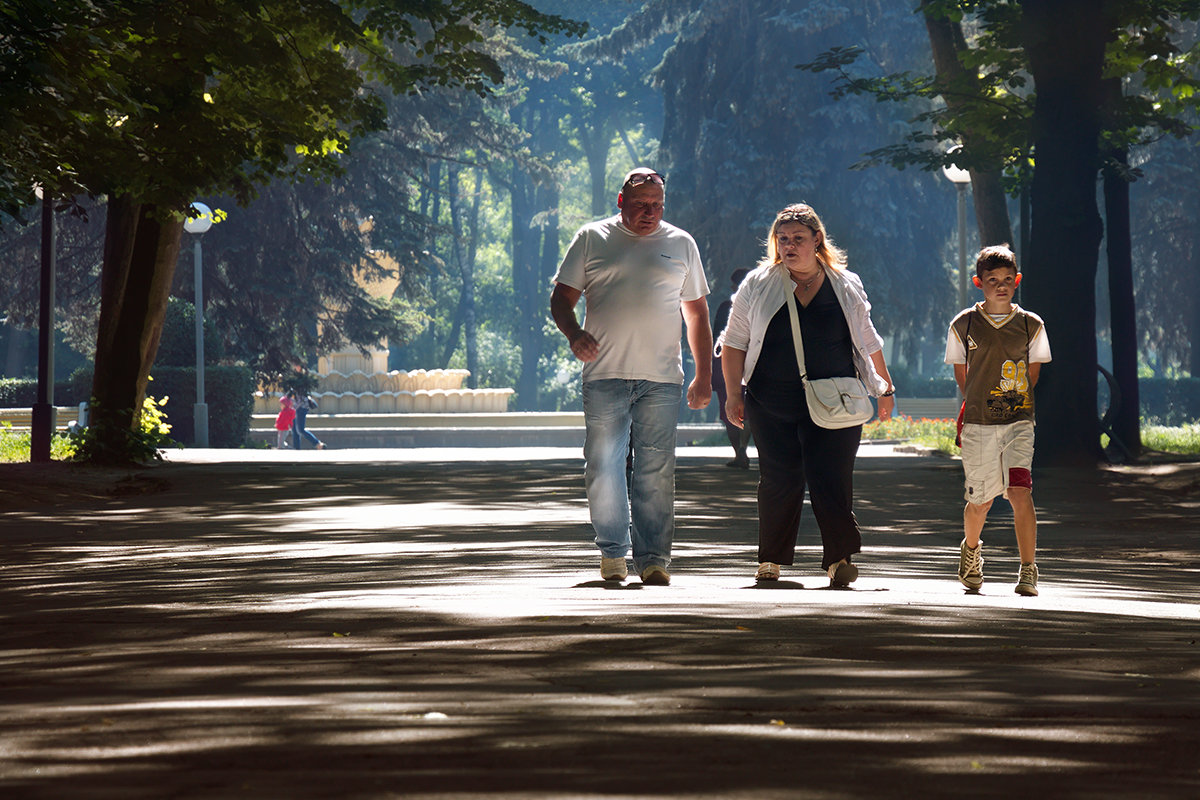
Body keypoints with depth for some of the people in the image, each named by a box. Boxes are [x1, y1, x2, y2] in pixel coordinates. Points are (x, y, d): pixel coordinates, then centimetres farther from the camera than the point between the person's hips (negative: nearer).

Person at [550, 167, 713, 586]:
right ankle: (613, 551, 8)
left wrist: (704, 375, 9)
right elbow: (562, 297, 10)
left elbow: (697, 312, 16)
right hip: (605, 376, 0)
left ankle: (653, 557, 2)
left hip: (662, 379, 0)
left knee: (656, 472, -3)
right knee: (603, 466, -4)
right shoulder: (592, 239, 9)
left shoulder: (680, 244, 13)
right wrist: (574, 334, -11)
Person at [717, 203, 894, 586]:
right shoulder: (758, 285, 7)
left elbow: (867, 343, 20)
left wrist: (885, 388, 23)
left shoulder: (846, 286, 9)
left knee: (831, 478, -10)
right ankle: (771, 560, 14)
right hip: (772, 405, 1)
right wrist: (733, 394, 3)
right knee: (779, 480, 2)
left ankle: (839, 558, -8)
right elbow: (734, 344, 10)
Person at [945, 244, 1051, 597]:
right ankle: (970, 549, 38)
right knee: (980, 501, 6)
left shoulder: (1032, 325, 3)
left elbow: (1033, 373, 14)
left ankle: (1028, 572, -14)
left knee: (1020, 491, -16)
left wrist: (1017, 407, 9)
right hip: (978, 424, 0)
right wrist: (976, 407, 10)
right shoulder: (963, 325, 1)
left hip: (1019, 422, 0)